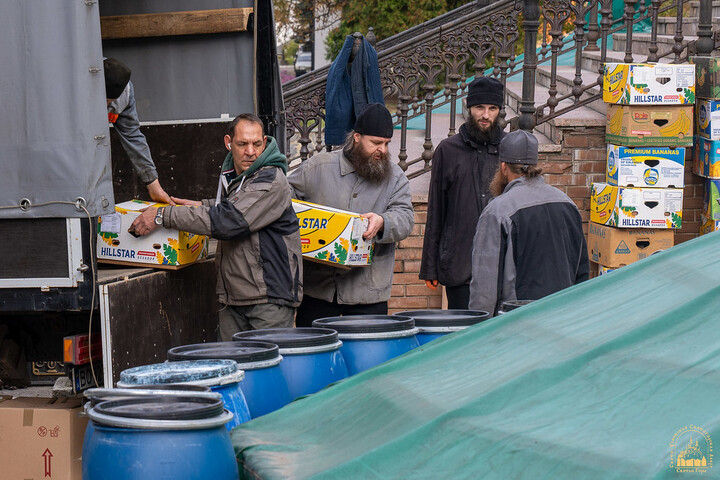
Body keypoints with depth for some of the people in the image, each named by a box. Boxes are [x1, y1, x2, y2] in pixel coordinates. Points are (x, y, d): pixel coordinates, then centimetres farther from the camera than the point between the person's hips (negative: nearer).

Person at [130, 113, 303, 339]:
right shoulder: (231, 173, 13)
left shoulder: (272, 181, -16)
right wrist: (202, 206, 19)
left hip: (270, 297, -8)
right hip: (233, 296, 8)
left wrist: (162, 216, -22)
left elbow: (228, 221, -26)